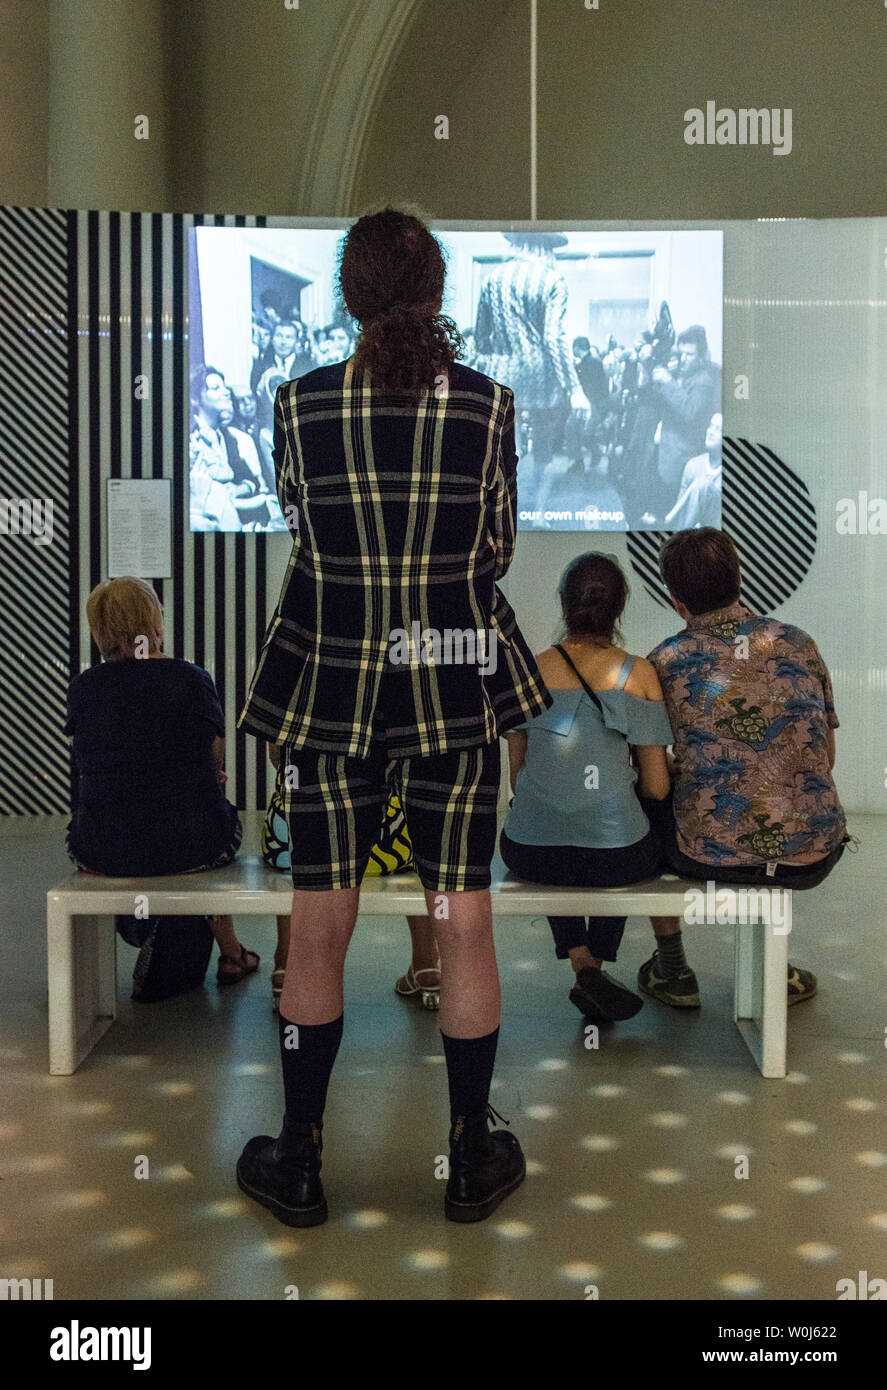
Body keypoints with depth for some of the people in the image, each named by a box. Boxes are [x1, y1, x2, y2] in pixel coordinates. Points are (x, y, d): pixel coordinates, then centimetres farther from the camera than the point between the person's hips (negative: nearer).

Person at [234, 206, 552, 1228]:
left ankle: (298, 1164, 23)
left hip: (329, 688, 0)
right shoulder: (488, 404, -6)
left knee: (319, 928, 10)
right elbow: (500, 548, 2)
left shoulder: (299, 403, -6)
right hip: (457, 689, 0)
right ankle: (473, 1163, 23)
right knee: (464, 923, 10)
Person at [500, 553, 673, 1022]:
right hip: (614, 858, -1)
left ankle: (580, 960, 17)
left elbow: (516, 774, 10)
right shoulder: (637, 672, -2)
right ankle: (597, 961, 28)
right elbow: (656, 786, 0)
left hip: (528, 855, 1)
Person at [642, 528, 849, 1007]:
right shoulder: (798, 643, 4)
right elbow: (826, 757, 13)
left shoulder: (665, 662, -4)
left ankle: (672, 972, 35)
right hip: (813, 858, 3)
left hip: (713, 854, -3)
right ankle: (775, 970, 39)